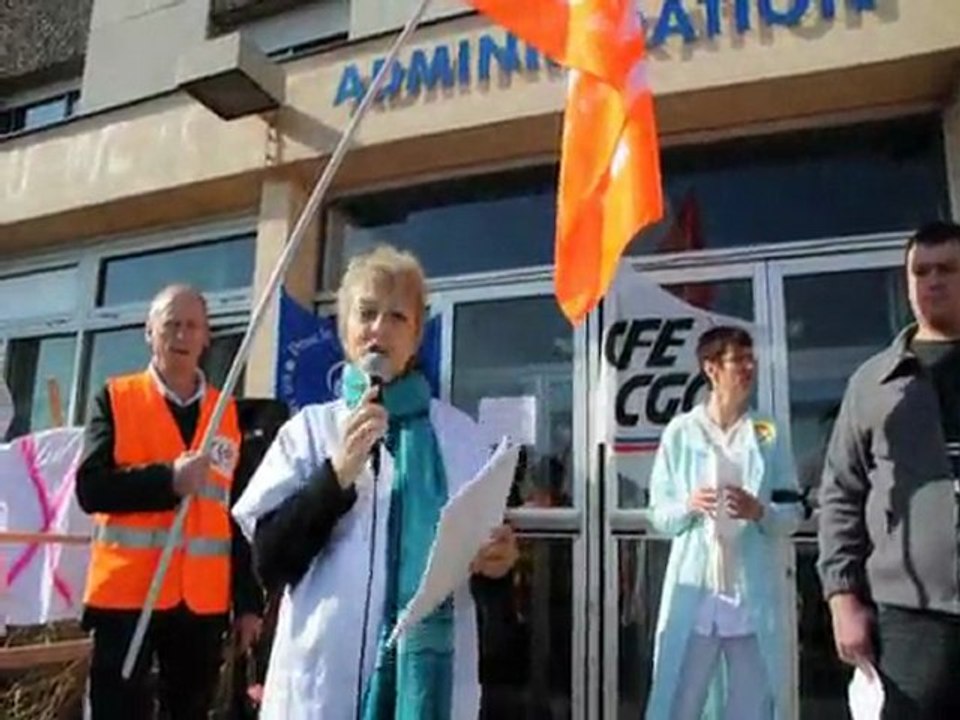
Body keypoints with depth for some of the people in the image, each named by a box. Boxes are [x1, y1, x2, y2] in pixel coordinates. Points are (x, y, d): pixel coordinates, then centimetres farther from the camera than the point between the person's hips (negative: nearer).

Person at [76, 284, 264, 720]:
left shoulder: (228, 413, 8)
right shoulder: (115, 399, 3)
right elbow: (90, 488, -9)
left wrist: (249, 600, 5)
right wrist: (166, 478, -22)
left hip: (203, 599, 3)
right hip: (127, 595, -2)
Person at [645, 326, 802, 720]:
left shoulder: (767, 435, 8)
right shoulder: (680, 432, 3)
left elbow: (792, 514, 7)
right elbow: (659, 514, 5)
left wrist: (759, 511, -13)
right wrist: (687, 506, -15)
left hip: (754, 594, 2)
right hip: (694, 591, -2)